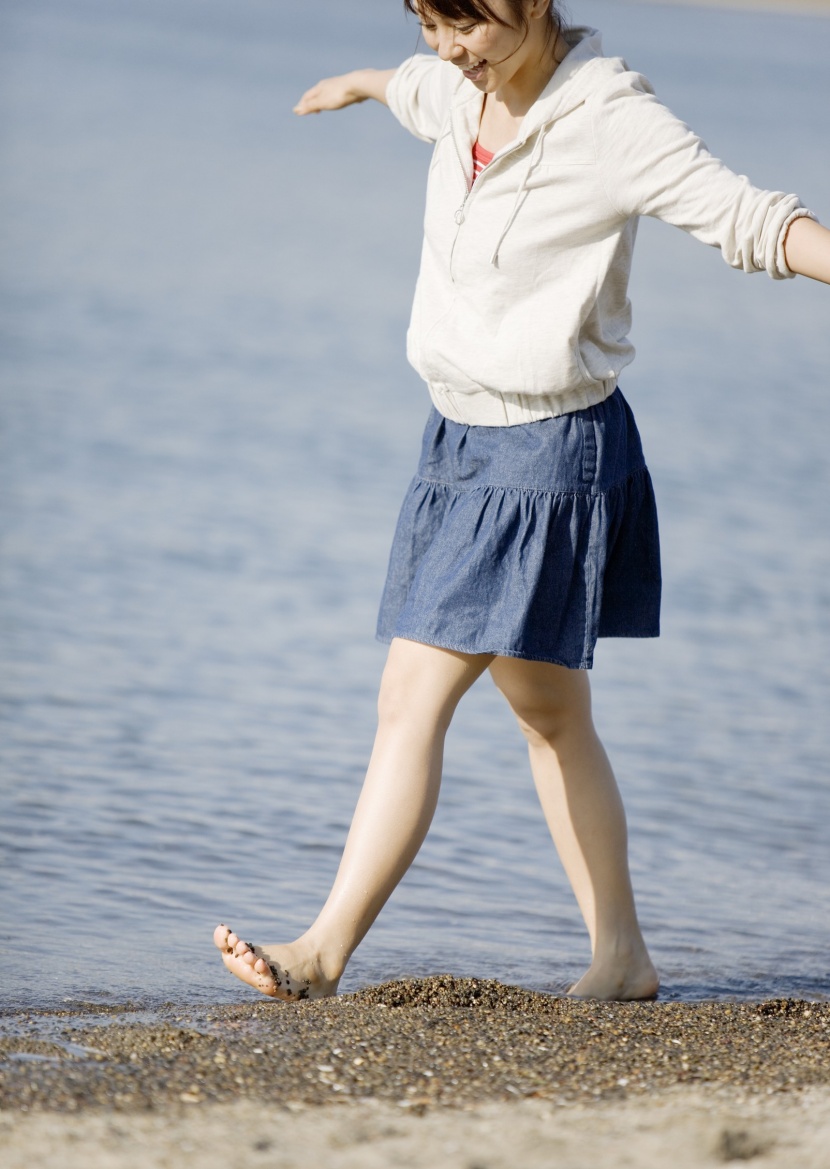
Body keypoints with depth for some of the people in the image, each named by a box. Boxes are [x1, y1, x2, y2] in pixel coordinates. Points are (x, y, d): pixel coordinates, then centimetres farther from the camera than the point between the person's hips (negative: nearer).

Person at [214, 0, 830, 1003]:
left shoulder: (606, 115, -16)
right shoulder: (462, 94, 6)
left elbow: (745, 216, -21)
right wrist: (356, 84, 53)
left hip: (551, 453, -8)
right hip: (459, 435, 8)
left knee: (413, 697, -12)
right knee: (551, 715, 13)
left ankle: (323, 952, -11)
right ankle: (620, 955, 21)